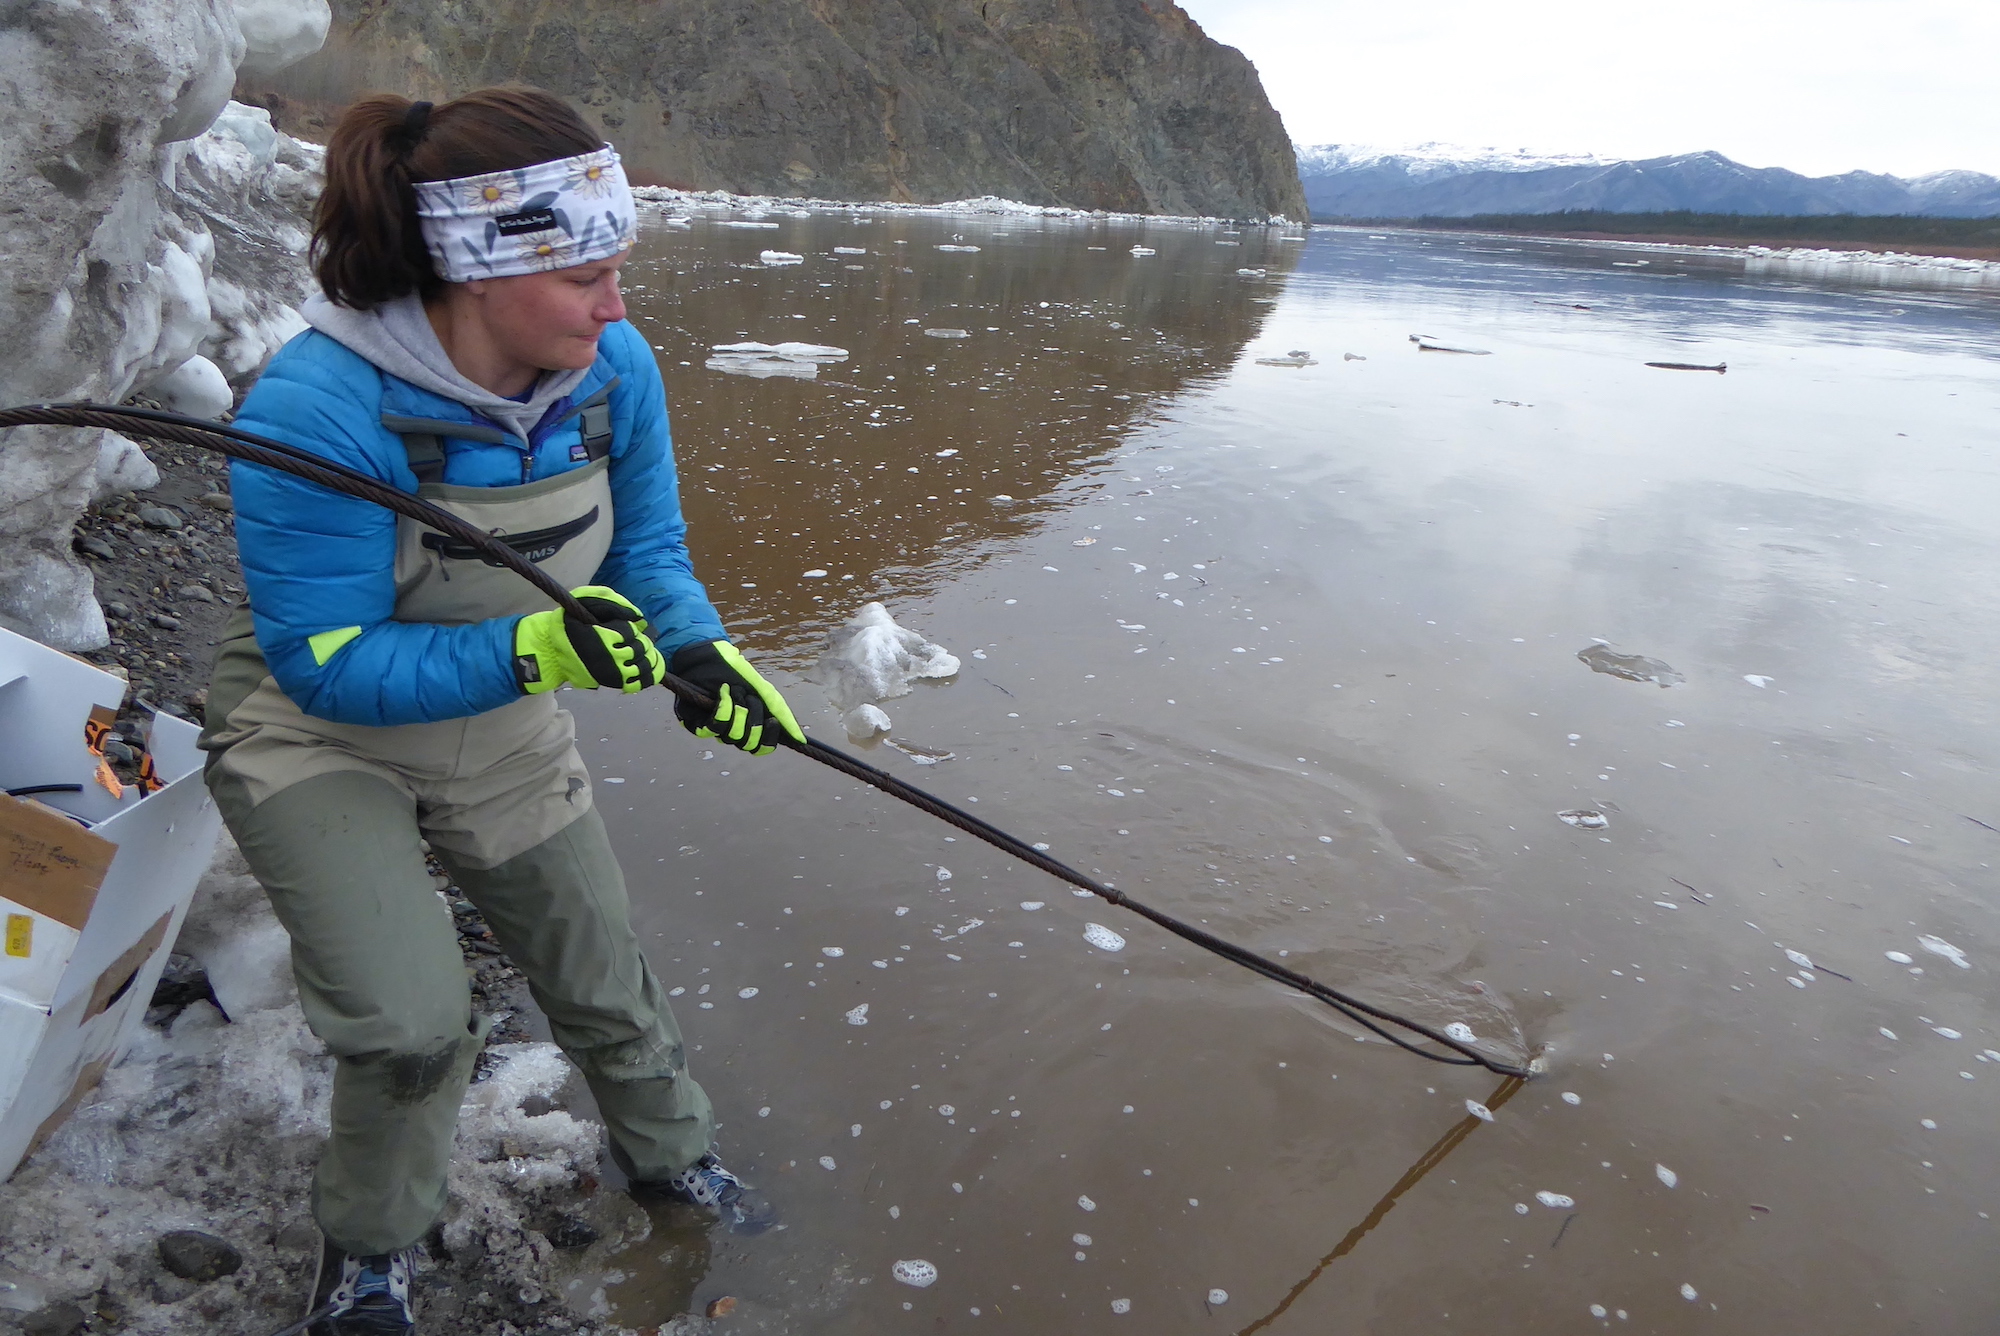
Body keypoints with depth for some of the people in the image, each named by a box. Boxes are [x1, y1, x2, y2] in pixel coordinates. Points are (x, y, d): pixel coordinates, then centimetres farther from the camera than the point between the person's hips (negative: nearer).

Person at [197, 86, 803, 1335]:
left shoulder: (614, 368, -18)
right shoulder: (320, 411, -33)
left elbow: (647, 554, -7)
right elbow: (328, 664, -29)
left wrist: (704, 652, -27)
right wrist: (532, 648, -43)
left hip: (504, 738, 5)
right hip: (323, 742, -4)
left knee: (603, 976, 16)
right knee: (417, 1029, -15)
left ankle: (672, 1152, 47)